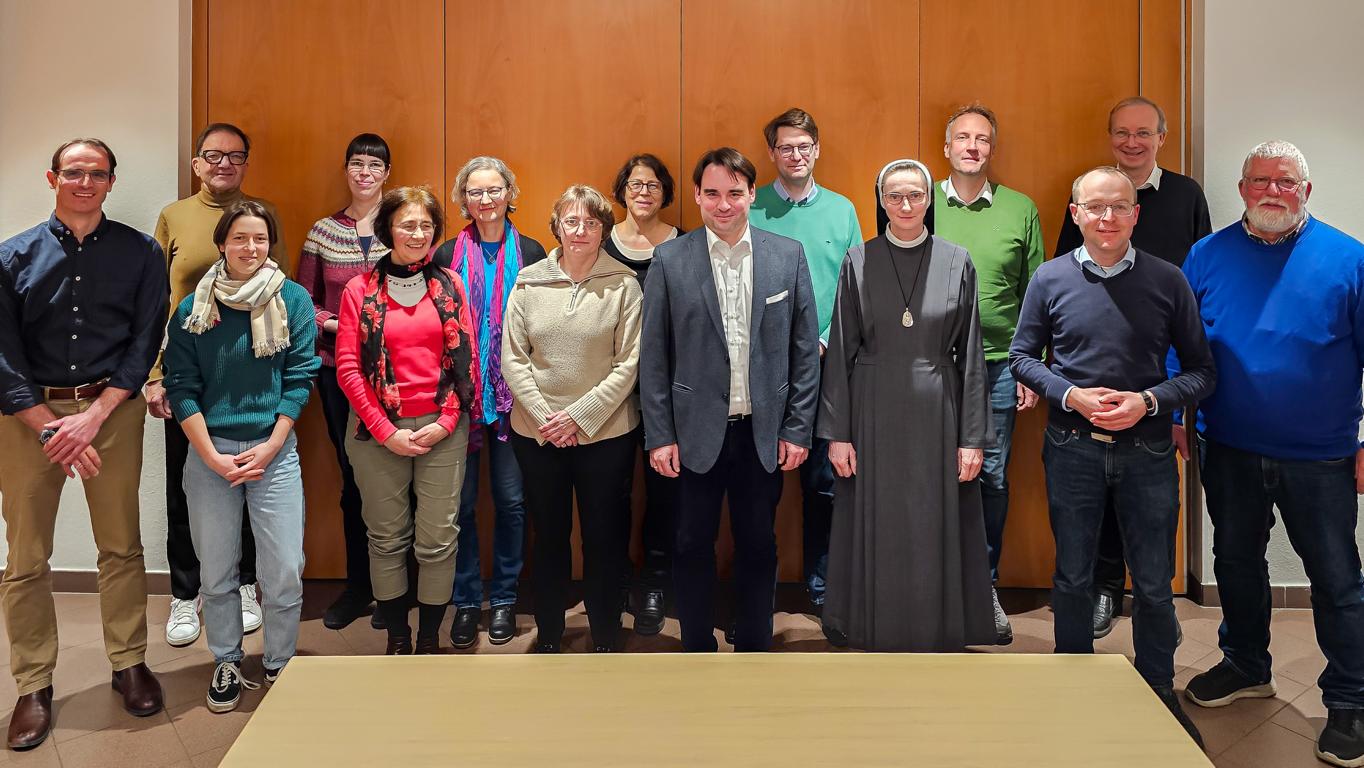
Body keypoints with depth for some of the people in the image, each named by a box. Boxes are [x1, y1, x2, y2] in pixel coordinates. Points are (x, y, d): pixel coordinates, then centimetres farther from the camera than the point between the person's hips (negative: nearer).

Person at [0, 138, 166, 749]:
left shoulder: (141, 253, 2)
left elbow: (144, 343, -2)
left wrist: (93, 417, -11)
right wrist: (53, 429, -11)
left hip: (111, 407, 0)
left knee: (121, 546, 7)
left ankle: (130, 664, 22)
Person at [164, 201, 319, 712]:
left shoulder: (293, 300, 1)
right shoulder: (193, 308, 3)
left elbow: (300, 377, -1)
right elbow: (181, 387, 0)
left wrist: (270, 448, -9)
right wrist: (212, 457, -9)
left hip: (275, 453, -1)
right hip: (209, 454, 1)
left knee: (284, 573, -2)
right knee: (215, 573, 8)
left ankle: (280, 667, 17)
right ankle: (226, 663, 26)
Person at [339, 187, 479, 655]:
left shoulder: (450, 284, 6)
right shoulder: (360, 290, 1)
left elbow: (467, 359, 4)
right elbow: (348, 367, -3)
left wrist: (447, 421, -6)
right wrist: (386, 431, -8)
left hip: (442, 430, 1)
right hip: (378, 431, -1)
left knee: (438, 540, 1)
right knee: (388, 539, 8)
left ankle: (430, 640, 18)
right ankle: (397, 640, 23)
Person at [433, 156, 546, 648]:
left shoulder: (531, 254, 2)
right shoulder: (448, 255, 2)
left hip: (513, 395, 0)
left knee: (511, 498, 6)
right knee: (460, 501, 4)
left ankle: (504, 597, 21)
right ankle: (466, 600, 18)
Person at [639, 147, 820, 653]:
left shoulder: (788, 255, 1)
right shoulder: (670, 261, -2)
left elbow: (804, 349, 2)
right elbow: (653, 356, -1)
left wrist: (797, 429, -1)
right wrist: (659, 436, -5)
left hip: (764, 434, 1)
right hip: (696, 433, -1)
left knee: (758, 547, 12)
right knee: (693, 547, 9)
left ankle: (753, 648, 29)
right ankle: (697, 649, 26)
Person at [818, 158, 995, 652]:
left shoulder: (956, 262, 2)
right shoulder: (858, 262, 2)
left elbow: (971, 355, 2)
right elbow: (840, 351, 2)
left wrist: (973, 437, -3)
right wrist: (837, 432, -3)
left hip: (936, 414, 0)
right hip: (874, 414, 0)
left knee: (936, 534, 5)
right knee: (876, 535, 5)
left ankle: (937, 641, 18)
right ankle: (880, 639, 19)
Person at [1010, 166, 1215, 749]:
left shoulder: (1167, 281, -2)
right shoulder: (1050, 279, -1)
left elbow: (1201, 371, 0)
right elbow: (1022, 356, 5)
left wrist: (1149, 401, -16)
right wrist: (1071, 396, -11)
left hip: (1147, 449, 0)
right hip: (1072, 447, 0)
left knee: (1154, 583, 8)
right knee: (1073, 577, 12)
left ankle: (1159, 692, 27)